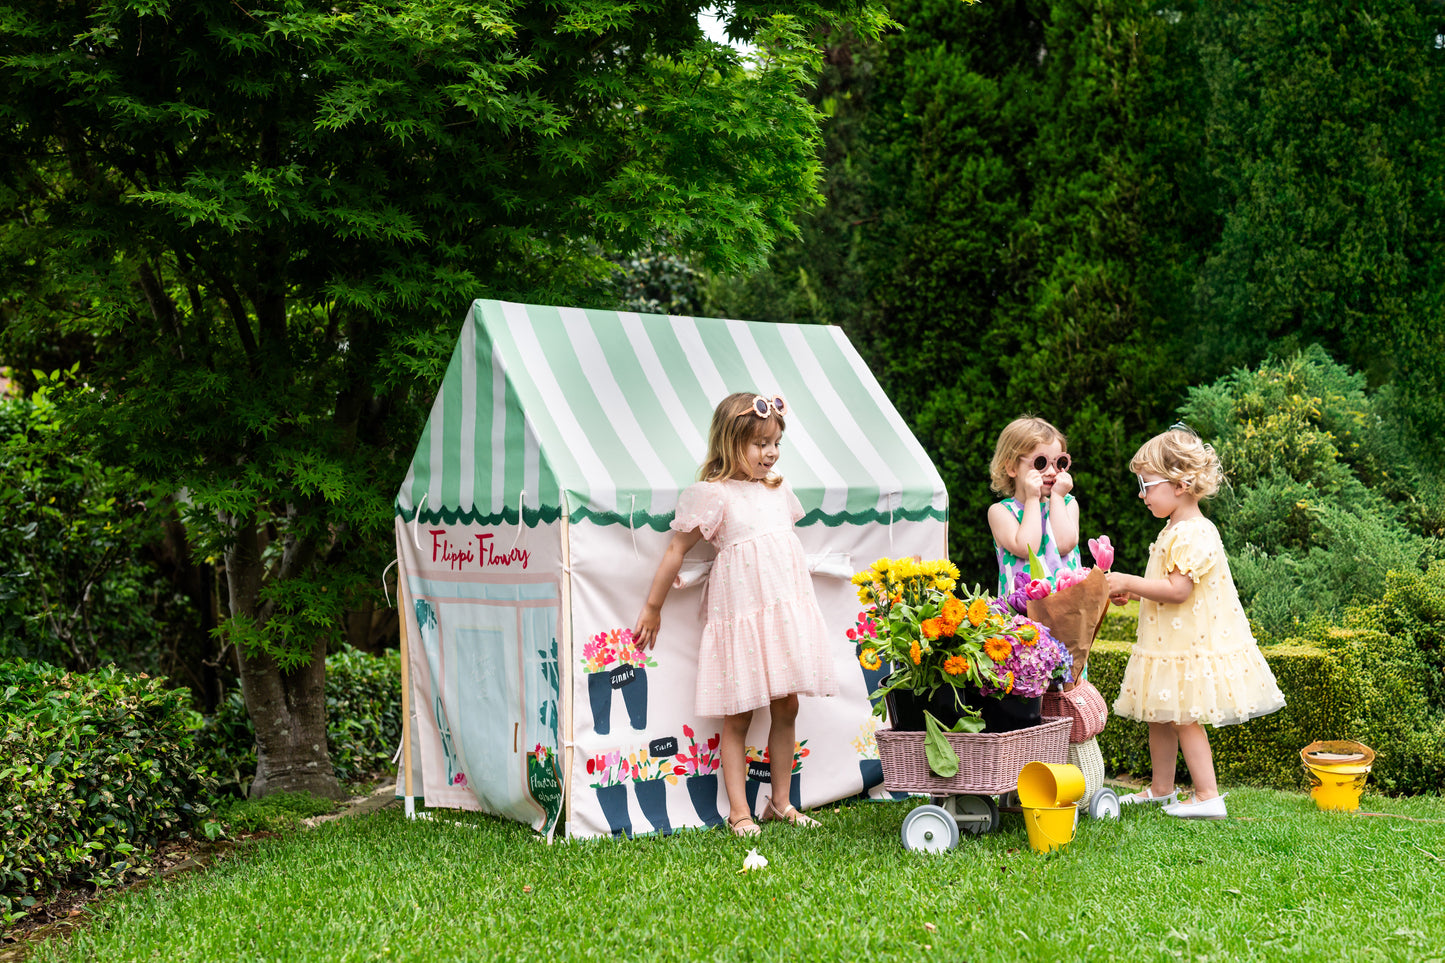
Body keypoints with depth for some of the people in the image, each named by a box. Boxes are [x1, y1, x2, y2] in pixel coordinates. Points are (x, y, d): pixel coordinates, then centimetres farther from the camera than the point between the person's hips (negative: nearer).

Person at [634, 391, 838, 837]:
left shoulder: (777, 488, 13)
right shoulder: (714, 495, -8)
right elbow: (676, 549, -5)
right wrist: (653, 608, -3)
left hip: (786, 611, 6)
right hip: (741, 615, -6)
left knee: (786, 708, 9)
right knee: (738, 715, -1)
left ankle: (780, 801, 19)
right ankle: (738, 811, 5)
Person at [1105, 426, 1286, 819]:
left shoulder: (1193, 535, -21)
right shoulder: (1174, 531, 13)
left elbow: (1178, 589, -26)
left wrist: (1129, 583, -20)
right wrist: (1132, 592, 10)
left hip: (1190, 645, -10)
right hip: (1168, 641, 10)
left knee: (1185, 719, -5)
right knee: (1160, 717, 16)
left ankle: (1208, 797, 1)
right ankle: (1161, 788, 28)